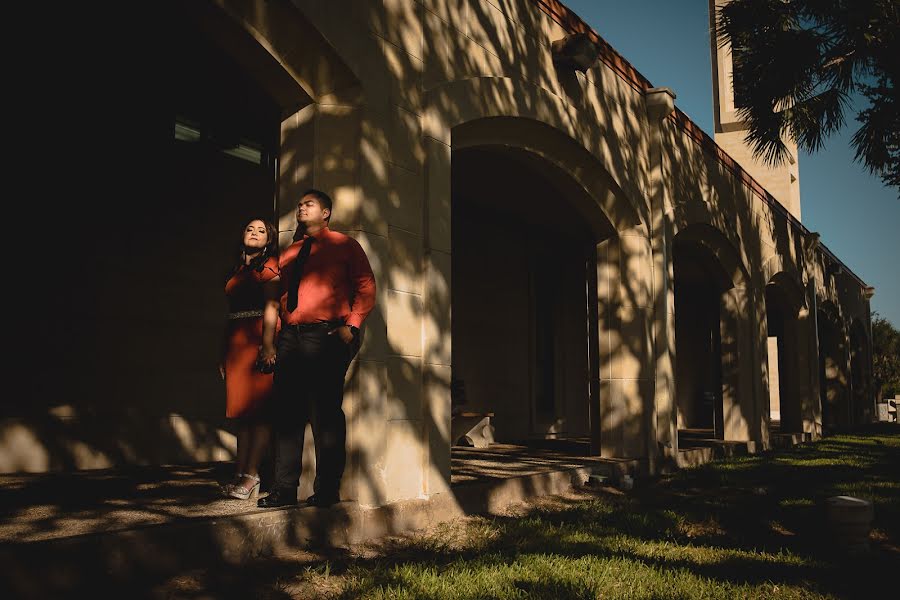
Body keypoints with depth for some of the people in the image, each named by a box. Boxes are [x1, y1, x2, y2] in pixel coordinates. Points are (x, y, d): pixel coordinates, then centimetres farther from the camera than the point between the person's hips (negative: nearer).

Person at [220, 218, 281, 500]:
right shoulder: (237, 270, 22)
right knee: (242, 409, 6)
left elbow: (271, 307, -10)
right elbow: (232, 314, 19)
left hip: (257, 339, -7)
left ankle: (251, 477, -7)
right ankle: (240, 474, 10)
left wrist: (267, 345, -22)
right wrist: (225, 353, 14)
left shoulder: (269, 266, 2)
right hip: (236, 340, 7)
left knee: (257, 408, -8)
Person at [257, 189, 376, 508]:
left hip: (326, 336, -5)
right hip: (290, 337, 6)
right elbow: (280, 298, 23)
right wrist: (275, 337, 11)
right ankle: (285, 488, 9)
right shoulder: (288, 253, 24)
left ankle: (327, 490, 2)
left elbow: (366, 287, -1)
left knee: (325, 413, -6)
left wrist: (351, 326, -13)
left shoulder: (344, 245, 8)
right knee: (286, 412, 3)